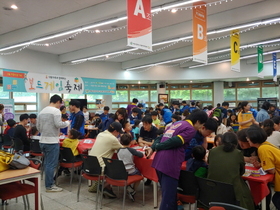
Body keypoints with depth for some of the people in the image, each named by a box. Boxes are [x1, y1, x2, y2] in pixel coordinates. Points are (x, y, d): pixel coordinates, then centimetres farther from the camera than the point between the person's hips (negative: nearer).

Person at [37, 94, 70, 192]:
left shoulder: (42, 111, 12)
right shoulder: (56, 111, -11)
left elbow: (38, 126, 15)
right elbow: (58, 124, -20)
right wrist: (67, 122, -3)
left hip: (43, 141, 8)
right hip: (52, 141, -8)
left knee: (47, 163, 17)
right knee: (51, 164, -1)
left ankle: (48, 182, 25)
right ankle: (49, 186, 6)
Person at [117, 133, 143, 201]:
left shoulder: (119, 150, 0)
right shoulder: (131, 150, -14)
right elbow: (141, 155, -14)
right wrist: (136, 152, 6)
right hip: (130, 171, -4)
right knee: (139, 174, 21)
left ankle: (128, 187, 11)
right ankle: (133, 192, 19)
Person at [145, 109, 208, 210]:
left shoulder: (177, 123, 22)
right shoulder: (191, 129, -4)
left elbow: (161, 137, 16)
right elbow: (174, 141, -15)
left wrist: (152, 148, 3)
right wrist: (156, 148, -6)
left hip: (159, 162, 9)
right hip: (170, 165, -9)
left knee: (167, 194, 24)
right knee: (168, 198, 1)